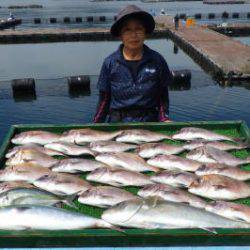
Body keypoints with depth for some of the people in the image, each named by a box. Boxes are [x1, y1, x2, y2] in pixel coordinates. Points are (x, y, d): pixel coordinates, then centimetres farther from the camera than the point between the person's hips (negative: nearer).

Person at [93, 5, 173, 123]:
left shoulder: (157, 60, -3)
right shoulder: (110, 63, -4)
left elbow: (163, 95, 4)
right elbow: (104, 99, 1)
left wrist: (164, 119, -10)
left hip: (149, 121, 0)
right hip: (117, 121, 0)